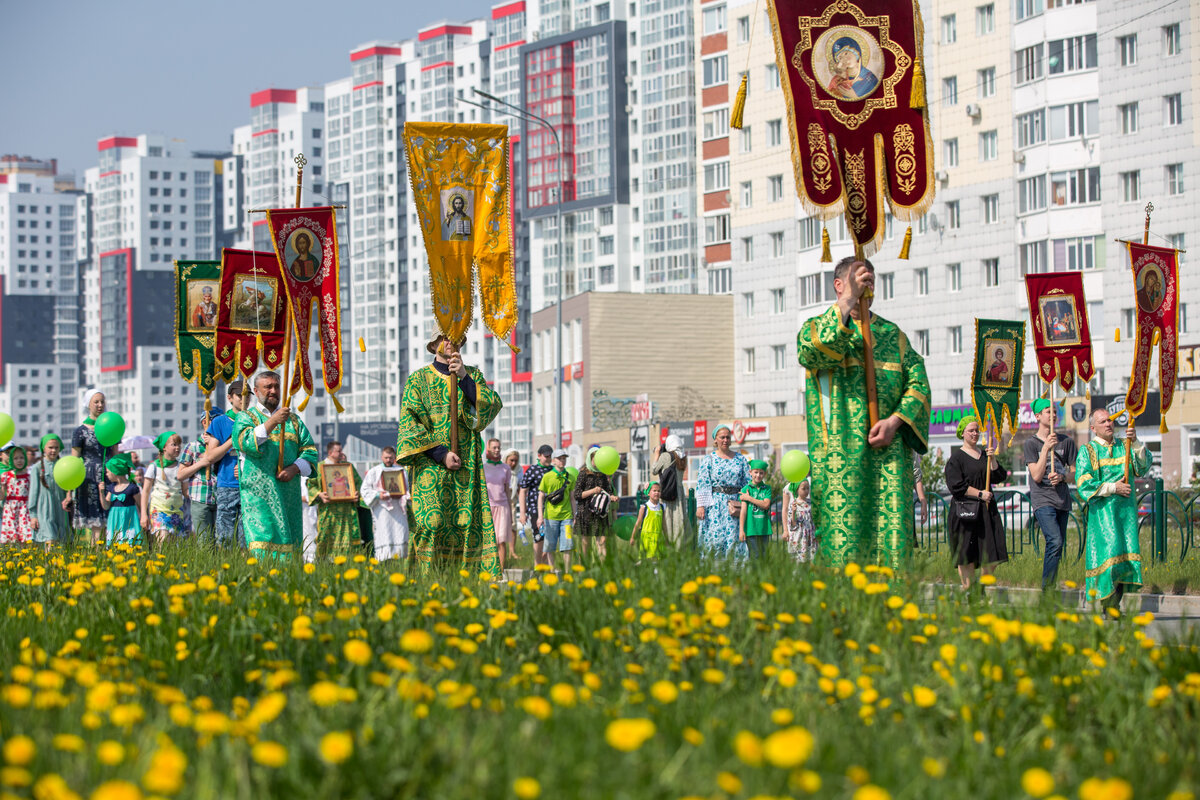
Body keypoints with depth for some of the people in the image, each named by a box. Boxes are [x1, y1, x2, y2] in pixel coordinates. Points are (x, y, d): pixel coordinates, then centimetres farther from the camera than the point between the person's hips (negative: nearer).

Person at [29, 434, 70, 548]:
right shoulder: (38, 468, 1)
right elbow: (33, 492, 3)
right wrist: (33, 515, 0)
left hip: (60, 511, 3)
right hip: (45, 512, -3)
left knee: (61, 543, 1)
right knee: (50, 542, -16)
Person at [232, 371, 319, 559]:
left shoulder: (292, 419, 20)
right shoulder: (246, 417, 9)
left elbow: (310, 451, 12)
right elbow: (247, 443, -13)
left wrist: (295, 468, -8)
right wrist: (273, 422, -23)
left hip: (289, 492, 4)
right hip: (259, 492, -4)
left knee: (288, 541, -2)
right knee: (262, 538, -16)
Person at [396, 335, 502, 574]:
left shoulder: (473, 376, 15)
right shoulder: (418, 380, 7)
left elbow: (493, 406, -1)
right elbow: (408, 423, -2)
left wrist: (464, 377, -11)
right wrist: (441, 453, -11)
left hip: (467, 466, 2)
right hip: (430, 463, -2)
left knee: (469, 522, -6)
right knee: (431, 522, -13)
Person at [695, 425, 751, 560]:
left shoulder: (741, 459, 13)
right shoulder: (708, 459, 5)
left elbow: (748, 482, 12)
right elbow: (702, 483, -1)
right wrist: (700, 506, -10)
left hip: (735, 502, 2)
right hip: (715, 504, -2)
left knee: (734, 538, -4)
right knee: (715, 537, -10)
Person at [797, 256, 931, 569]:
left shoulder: (892, 334, 20)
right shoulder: (816, 328, 10)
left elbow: (918, 382, 9)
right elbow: (815, 351, -16)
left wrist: (894, 421, -8)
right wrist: (849, 300, -20)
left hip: (888, 452, 3)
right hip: (841, 452, -3)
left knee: (891, 535, -5)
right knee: (842, 539, -10)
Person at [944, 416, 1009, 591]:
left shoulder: (985, 455, 16)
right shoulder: (956, 457, -2)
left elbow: (999, 477, 9)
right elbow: (956, 486, -10)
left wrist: (992, 459, -4)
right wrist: (979, 493, -11)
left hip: (987, 509, 5)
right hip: (965, 510, -5)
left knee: (992, 556, -2)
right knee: (967, 557, -4)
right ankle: (968, 589, 2)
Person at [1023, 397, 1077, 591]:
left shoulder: (1066, 442, 11)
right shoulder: (1031, 443, 0)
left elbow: (1074, 472, 12)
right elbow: (1037, 476, -8)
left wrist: (1062, 477, -10)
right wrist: (1046, 448, -15)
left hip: (1063, 500, 5)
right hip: (1042, 500, -5)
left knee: (1057, 545, 6)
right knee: (1055, 542, -21)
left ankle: (1050, 589, 14)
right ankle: (1047, 590, -18)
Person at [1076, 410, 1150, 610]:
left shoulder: (1125, 447, 14)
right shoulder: (1087, 451, 4)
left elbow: (1143, 467, -1)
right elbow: (1084, 486, -5)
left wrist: (1135, 443, -12)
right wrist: (1113, 488, -10)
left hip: (1126, 509, 4)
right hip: (1102, 510, -4)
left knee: (1126, 554, -2)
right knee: (1108, 553, -13)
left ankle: (1115, 604, 3)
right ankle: (1109, 607, -9)